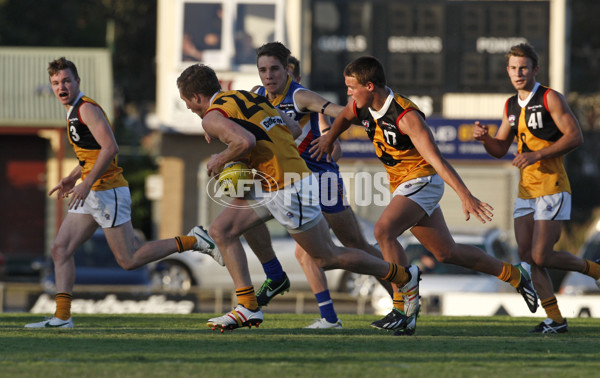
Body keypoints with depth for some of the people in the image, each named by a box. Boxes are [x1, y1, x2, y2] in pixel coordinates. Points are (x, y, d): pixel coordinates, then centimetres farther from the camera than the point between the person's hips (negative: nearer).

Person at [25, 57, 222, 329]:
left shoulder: (87, 109, -13)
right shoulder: (73, 112, 17)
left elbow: (110, 148, -24)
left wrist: (87, 183, -26)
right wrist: (73, 177, 20)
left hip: (108, 191, -10)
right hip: (91, 194, 10)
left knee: (129, 260, -8)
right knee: (60, 248, 1)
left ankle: (193, 241, 2)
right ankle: (62, 316, -2)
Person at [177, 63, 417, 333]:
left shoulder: (213, 116, -14)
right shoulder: (248, 96, 12)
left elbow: (246, 141, -33)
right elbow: (293, 127, 15)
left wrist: (220, 160, -14)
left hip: (288, 190, -10)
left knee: (327, 257, 5)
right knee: (221, 230, 6)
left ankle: (405, 278, 18)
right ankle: (248, 306, 3)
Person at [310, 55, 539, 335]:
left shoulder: (405, 116, -27)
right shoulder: (361, 107, -3)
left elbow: (436, 159, -33)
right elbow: (344, 117, 25)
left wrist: (465, 196, -40)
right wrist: (329, 138, 9)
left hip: (422, 180, -8)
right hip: (400, 184, 8)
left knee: (383, 231, -27)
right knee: (446, 252, 13)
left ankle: (406, 307, -24)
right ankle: (513, 275, 29)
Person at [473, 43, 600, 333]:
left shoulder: (550, 99, -8)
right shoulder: (511, 106, 14)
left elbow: (575, 136, -15)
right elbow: (500, 149, 19)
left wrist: (536, 155, -22)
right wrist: (484, 137, -4)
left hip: (551, 187, -7)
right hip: (525, 190, 7)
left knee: (540, 257, -13)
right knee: (528, 256, -1)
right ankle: (555, 319, 4)